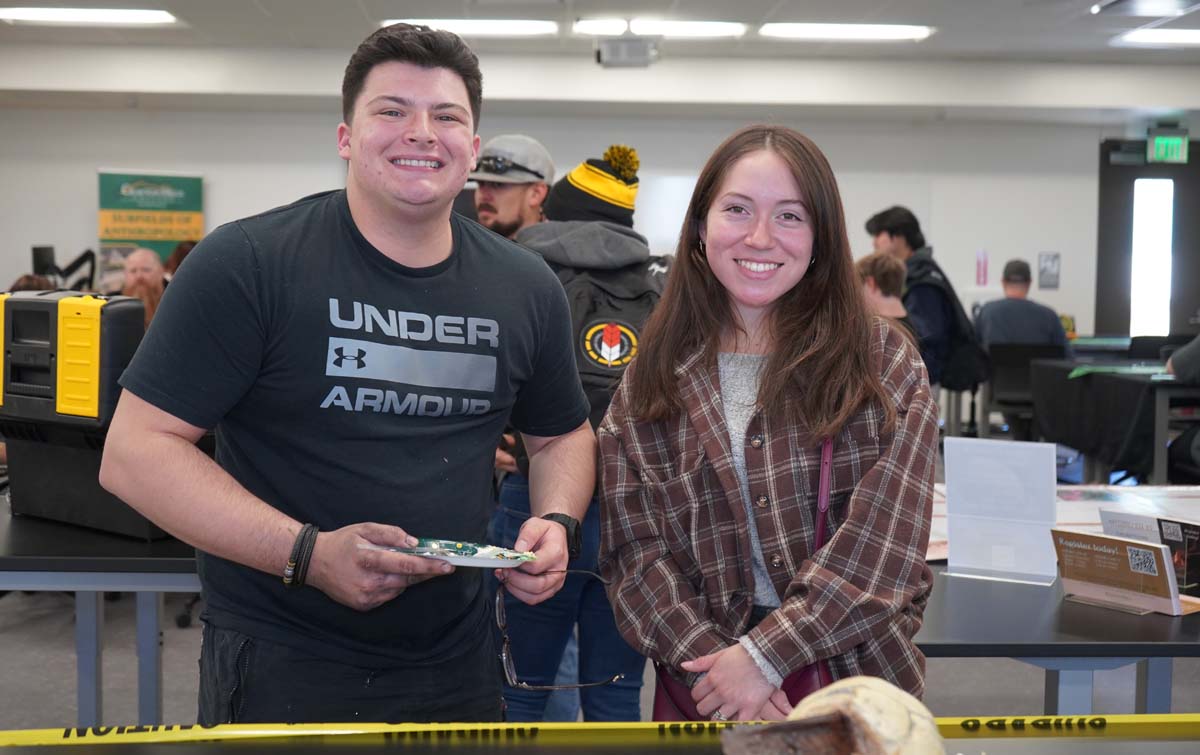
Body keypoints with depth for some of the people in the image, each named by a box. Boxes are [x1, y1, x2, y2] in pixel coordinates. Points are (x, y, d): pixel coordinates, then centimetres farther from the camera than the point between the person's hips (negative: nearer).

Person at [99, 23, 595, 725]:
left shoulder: (527, 288, 3)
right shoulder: (247, 265, -12)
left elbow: (562, 434, 17)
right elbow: (135, 452, -15)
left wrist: (556, 522, -5)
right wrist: (308, 553, -25)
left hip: (457, 661, 5)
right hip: (280, 667, -4)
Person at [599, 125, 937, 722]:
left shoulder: (883, 363, -5)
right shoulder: (650, 383, 0)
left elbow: (883, 540, -13)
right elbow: (633, 551, -4)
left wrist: (764, 656, -19)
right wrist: (709, 663, -18)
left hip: (860, 674, -1)